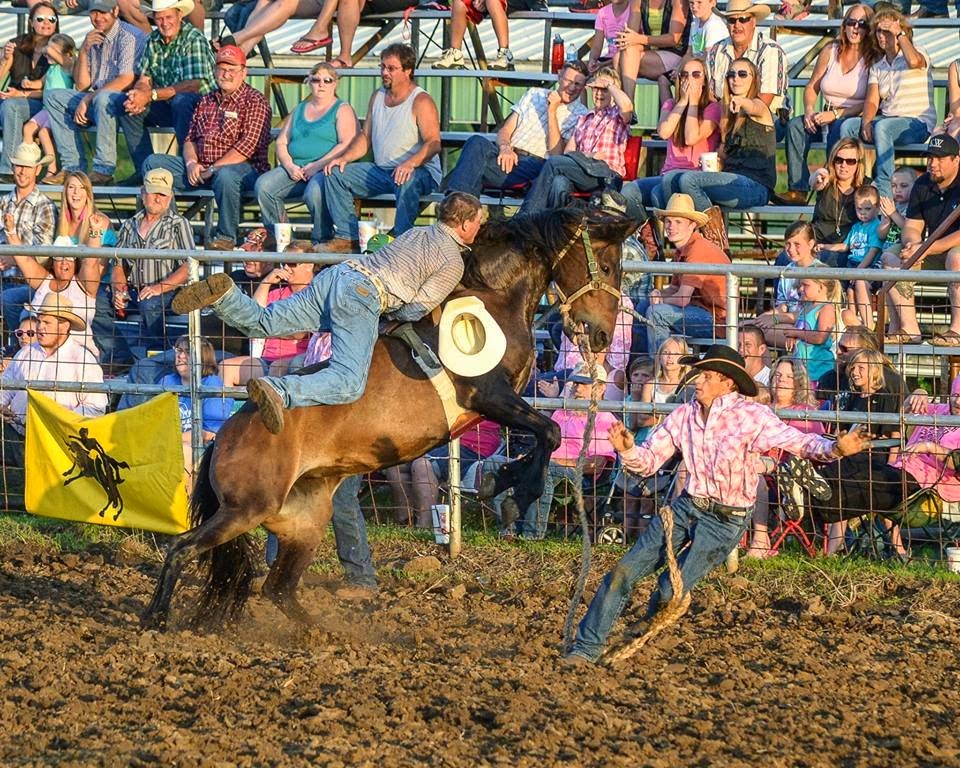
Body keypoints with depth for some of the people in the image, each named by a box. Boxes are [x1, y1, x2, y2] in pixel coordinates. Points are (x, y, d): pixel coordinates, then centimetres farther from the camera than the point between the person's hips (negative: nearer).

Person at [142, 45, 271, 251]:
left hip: (243, 167, -7)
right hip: (200, 167, 7)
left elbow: (248, 145, -13)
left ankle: (226, 237, -27)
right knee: (152, 163, -6)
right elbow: (190, 139, 19)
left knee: (225, 176, -43)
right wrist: (191, 163, -4)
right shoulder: (206, 101, 21)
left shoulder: (255, 102, -2)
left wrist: (214, 169, -17)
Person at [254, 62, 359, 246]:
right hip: (295, 168, 5)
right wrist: (289, 166, -3)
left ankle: (321, 240, -23)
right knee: (263, 186, -21)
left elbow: (347, 145, -8)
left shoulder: (342, 110, 7)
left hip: (325, 169, -5)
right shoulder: (299, 110, 24)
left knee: (315, 191, -39)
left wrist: (317, 165, -15)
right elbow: (281, 143, 19)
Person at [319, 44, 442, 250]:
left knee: (407, 180, -41)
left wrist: (410, 163, -36)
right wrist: (345, 157, 0)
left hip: (420, 171, -7)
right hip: (381, 170, 7)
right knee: (335, 174, -5)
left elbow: (433, 143, -19)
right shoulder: (378, 97, 13)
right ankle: (347, 238, -12)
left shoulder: (421, 101, -9)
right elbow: (365, 137, 18)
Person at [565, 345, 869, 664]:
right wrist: (627, 450, -15)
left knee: (670, 590, -10)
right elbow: (648, 461, 8)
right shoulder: (684, 416, 2)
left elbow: (798, 441, -22)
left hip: (726, 519, -5)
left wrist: (833, 448, -42)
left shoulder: (751, 416, -14)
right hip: (686, 506, 5)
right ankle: (587, 647, 7)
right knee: (624, 571, -3)